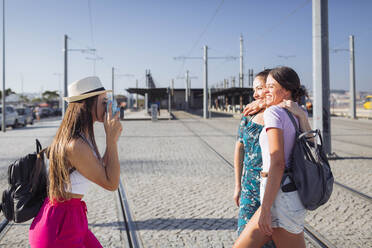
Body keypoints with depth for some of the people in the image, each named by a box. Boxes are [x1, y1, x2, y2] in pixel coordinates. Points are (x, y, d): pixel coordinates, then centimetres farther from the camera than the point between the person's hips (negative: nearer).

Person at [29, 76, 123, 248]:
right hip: (59, 225, -9)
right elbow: (111, 183, -20)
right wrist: (111, 139, -19)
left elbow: (101, 170, 14)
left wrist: (112, 137, 8)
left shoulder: (83, 137, 4)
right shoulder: (75, 146, -26)